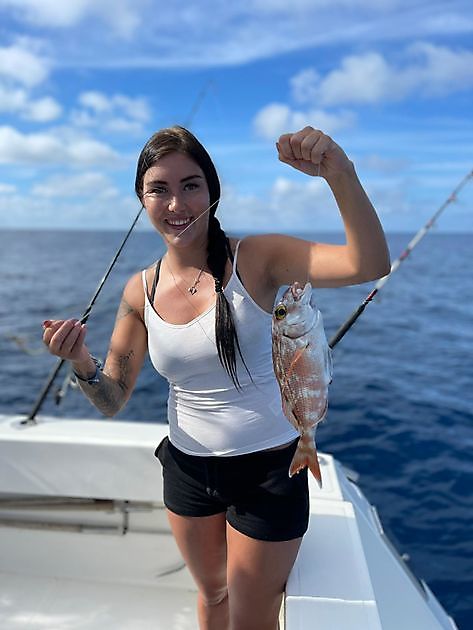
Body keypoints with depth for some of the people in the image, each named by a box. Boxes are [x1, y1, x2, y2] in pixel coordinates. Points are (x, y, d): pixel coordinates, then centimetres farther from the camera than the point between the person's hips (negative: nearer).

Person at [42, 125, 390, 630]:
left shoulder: (256, 259, -16)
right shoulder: (141, 291, -5)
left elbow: (370, 265, -29)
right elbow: (112, 401, -3)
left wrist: (339, 174, -42)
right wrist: (81, 363, -22)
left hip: (267, 471, -3)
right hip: (187, 469, 4)